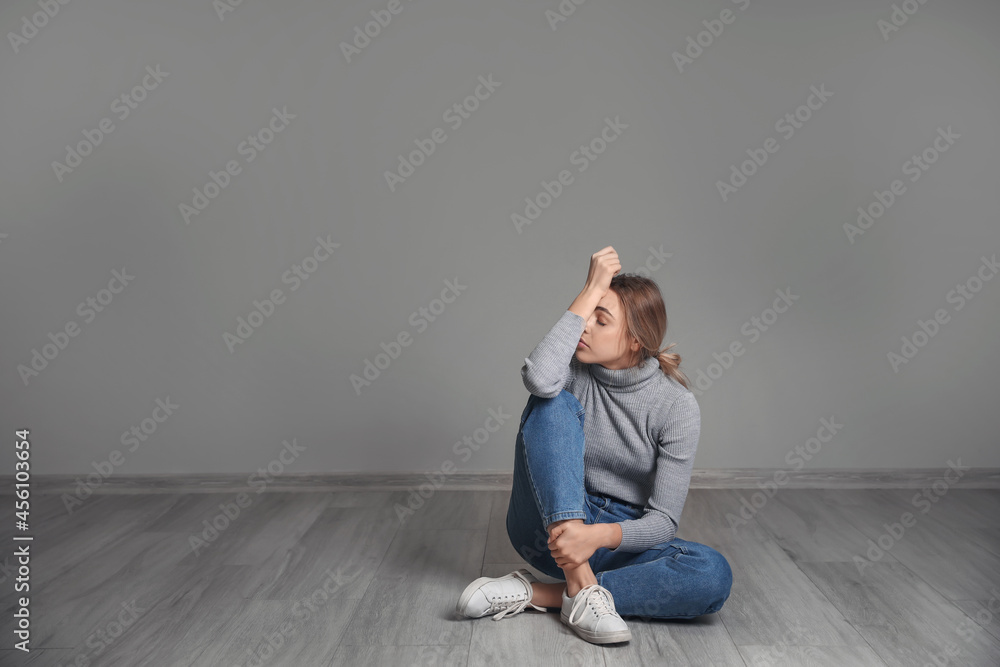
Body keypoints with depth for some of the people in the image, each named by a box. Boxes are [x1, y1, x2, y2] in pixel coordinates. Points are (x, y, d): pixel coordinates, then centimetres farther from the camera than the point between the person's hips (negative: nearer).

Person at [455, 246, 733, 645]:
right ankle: (581, 582, -31)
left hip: (616, 538, 1)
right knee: (553, 403, -26)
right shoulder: (575, 371, -8)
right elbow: (538, 378, -35)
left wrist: (597, 535, -35)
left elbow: (663, 521, -15)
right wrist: (592, 289, -27)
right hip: (549, 524, 0)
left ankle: (537, 593, -24)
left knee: (714, 576, -29)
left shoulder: (677, 406, -11)